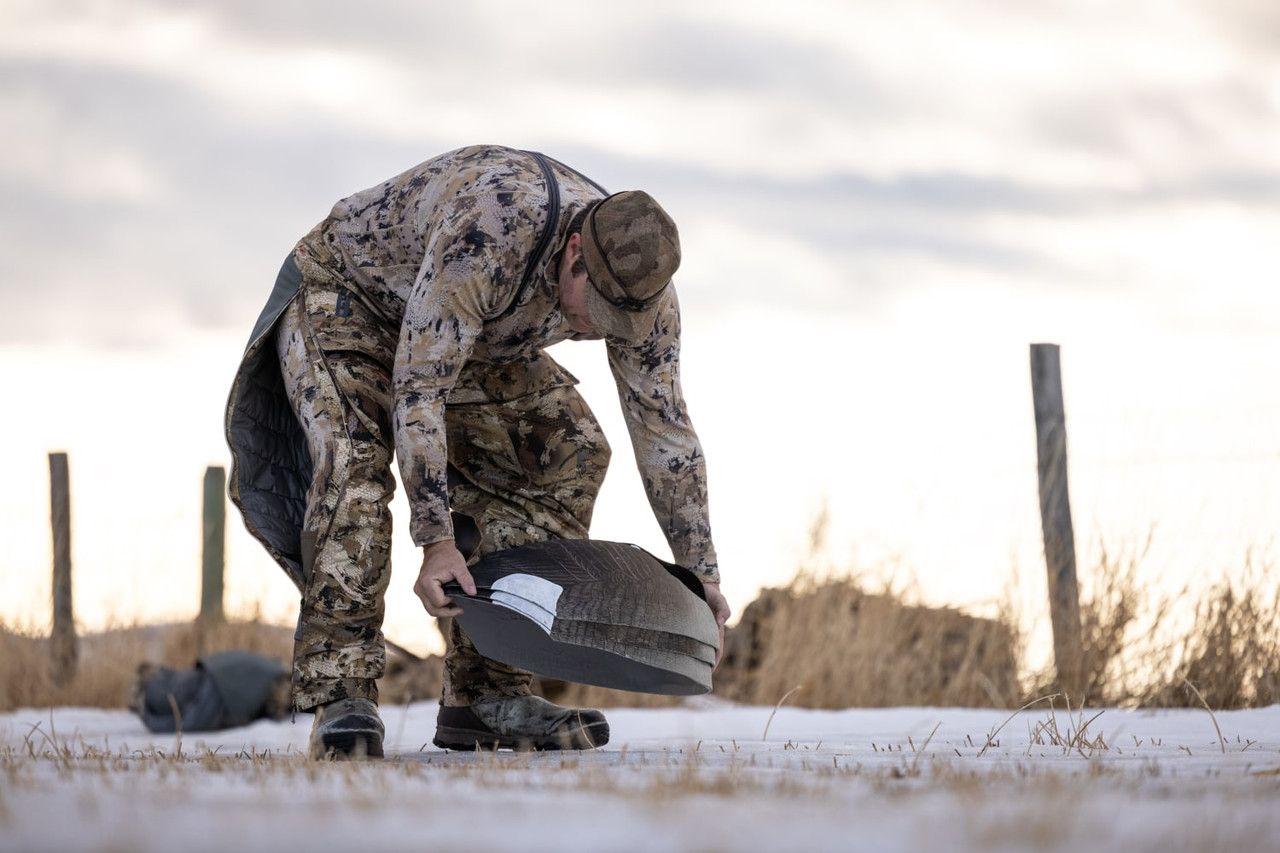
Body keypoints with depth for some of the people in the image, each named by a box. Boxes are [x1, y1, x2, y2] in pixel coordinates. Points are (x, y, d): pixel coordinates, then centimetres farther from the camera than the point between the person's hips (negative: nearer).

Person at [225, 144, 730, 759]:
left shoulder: (639, 280, -21)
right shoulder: (485, 231, -43)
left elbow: (664, 430, -10)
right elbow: (417, 390, -38)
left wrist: (700, 570, -9)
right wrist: (437, 543, -40)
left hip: (476, 343, 6)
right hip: (344, 298, -6)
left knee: (571, 456, -8)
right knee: (354, 462, -30)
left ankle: (487, 694, -8)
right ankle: (340, 694, -26)